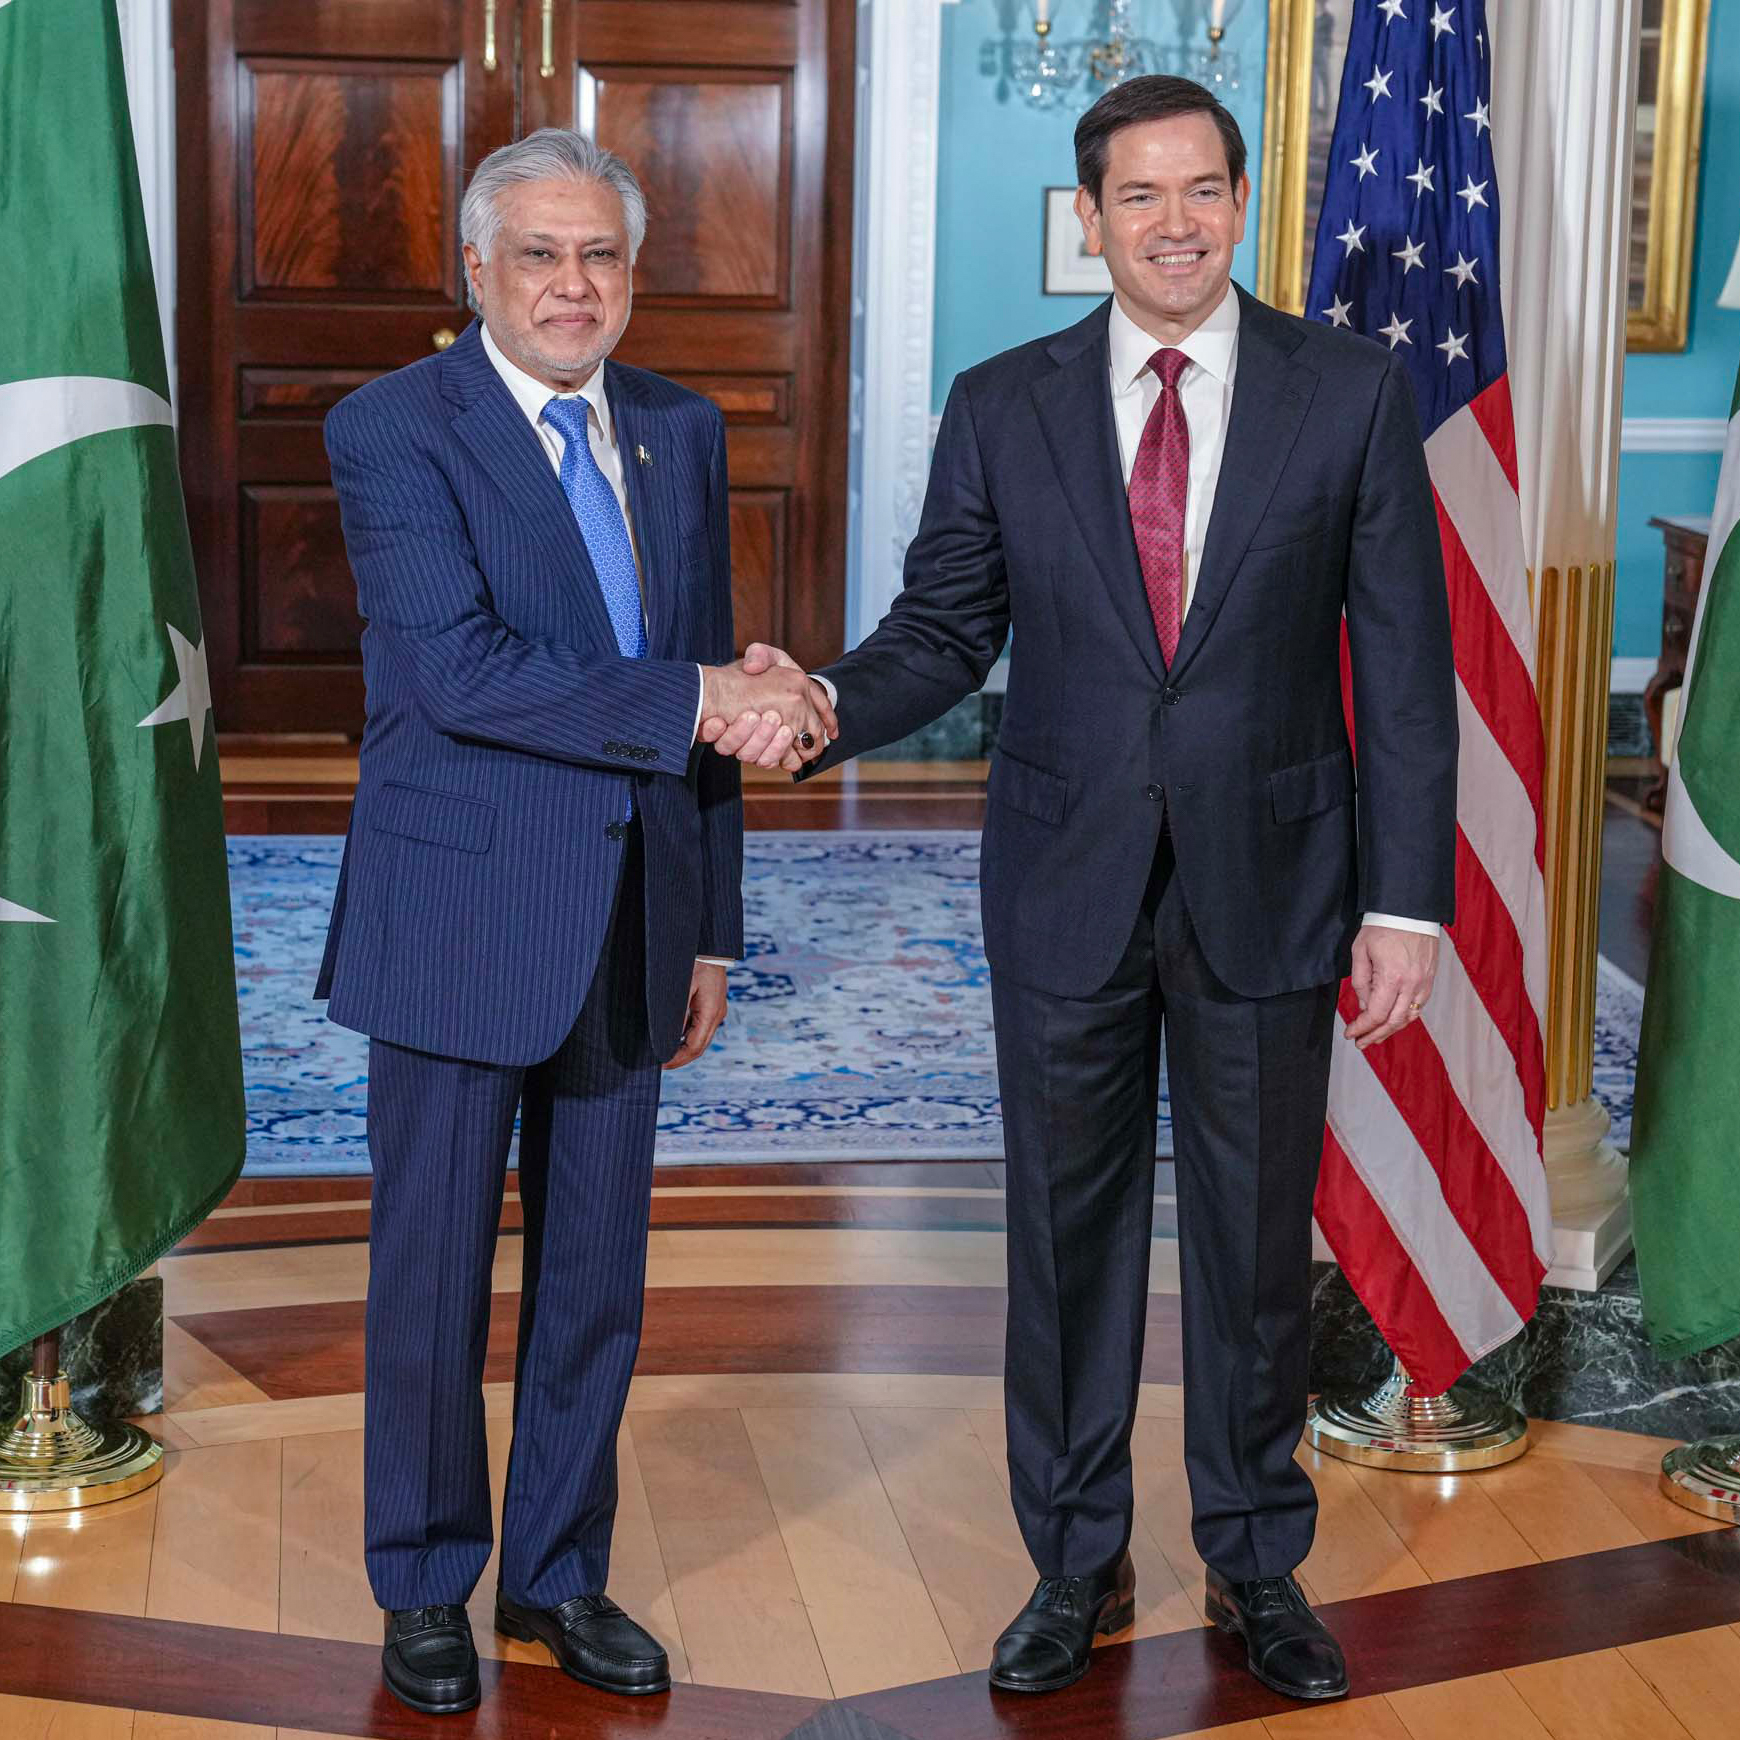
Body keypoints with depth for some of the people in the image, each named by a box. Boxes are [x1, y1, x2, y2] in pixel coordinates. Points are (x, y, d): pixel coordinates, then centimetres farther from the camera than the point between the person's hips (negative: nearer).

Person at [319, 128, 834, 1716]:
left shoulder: (682, 430, 9)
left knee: (598, 1272, 12)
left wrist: (710, 929, 11)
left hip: (628, 923, 5)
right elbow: (457, 671, -21)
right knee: (436, 1269, 6)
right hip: (461, 914, -5)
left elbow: (711, 687, 12)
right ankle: (426, 1586, 25)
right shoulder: (394, 428, -9)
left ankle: (561, 1573, 29)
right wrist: (695, 697, -23)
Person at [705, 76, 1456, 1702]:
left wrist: (1408, 899, -6)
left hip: (1268, 884, -1)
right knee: (1066, 1230, 10)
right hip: (1067, 885, 1)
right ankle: (1076, 1563, 27)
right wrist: (826, 703, -19)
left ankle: (1256, 1566, 29)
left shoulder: (1350, 391, -2)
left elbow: (1405, 661, -2)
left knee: (1258, 1238, 11)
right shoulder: (1002, 407, 1)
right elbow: (943, 631, 3)